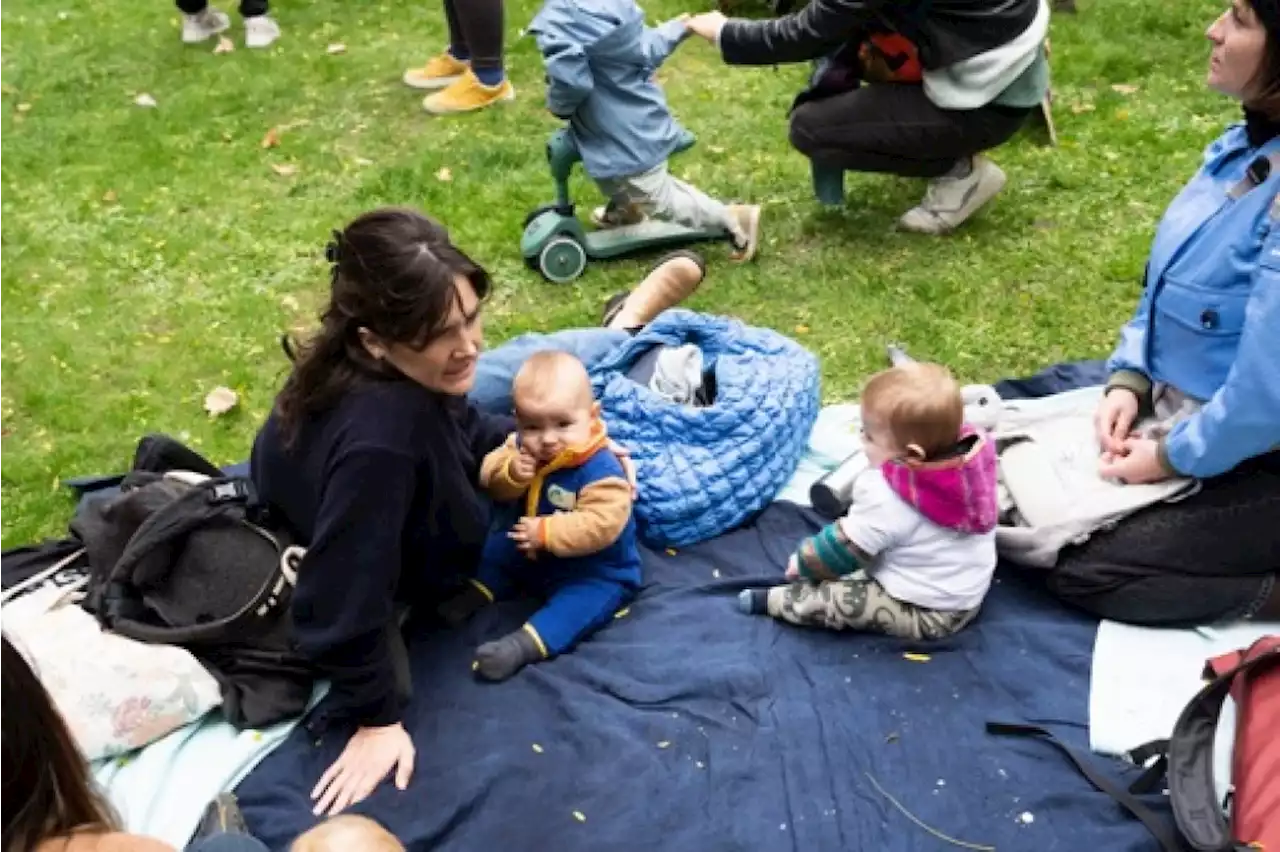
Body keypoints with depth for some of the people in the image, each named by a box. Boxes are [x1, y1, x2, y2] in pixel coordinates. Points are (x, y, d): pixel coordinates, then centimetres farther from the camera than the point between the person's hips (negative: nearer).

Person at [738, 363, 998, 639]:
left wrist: (803, 563, 1)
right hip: (969, 593, 9)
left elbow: (842, 550, -19)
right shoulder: (972, 458, -12)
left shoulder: (886, 499, -33)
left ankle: (773, 600, 13)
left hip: (929, 615, -8)